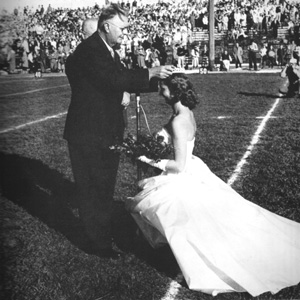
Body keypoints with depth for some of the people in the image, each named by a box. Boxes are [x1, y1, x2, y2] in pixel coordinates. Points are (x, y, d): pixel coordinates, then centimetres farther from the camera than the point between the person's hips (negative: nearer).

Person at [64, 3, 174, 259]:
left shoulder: (110, 52, 12)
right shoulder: (89, 50, -19)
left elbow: (125, 81, 14)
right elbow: (115, 79, -29)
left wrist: (158, 79, 4)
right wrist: (151, 73, -22)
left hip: (108, 132, 10)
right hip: (89, 135, -10)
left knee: (105, 186, 20)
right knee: (92, 188, 2)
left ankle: (105, 232, 36)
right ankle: (97, 242, 15)